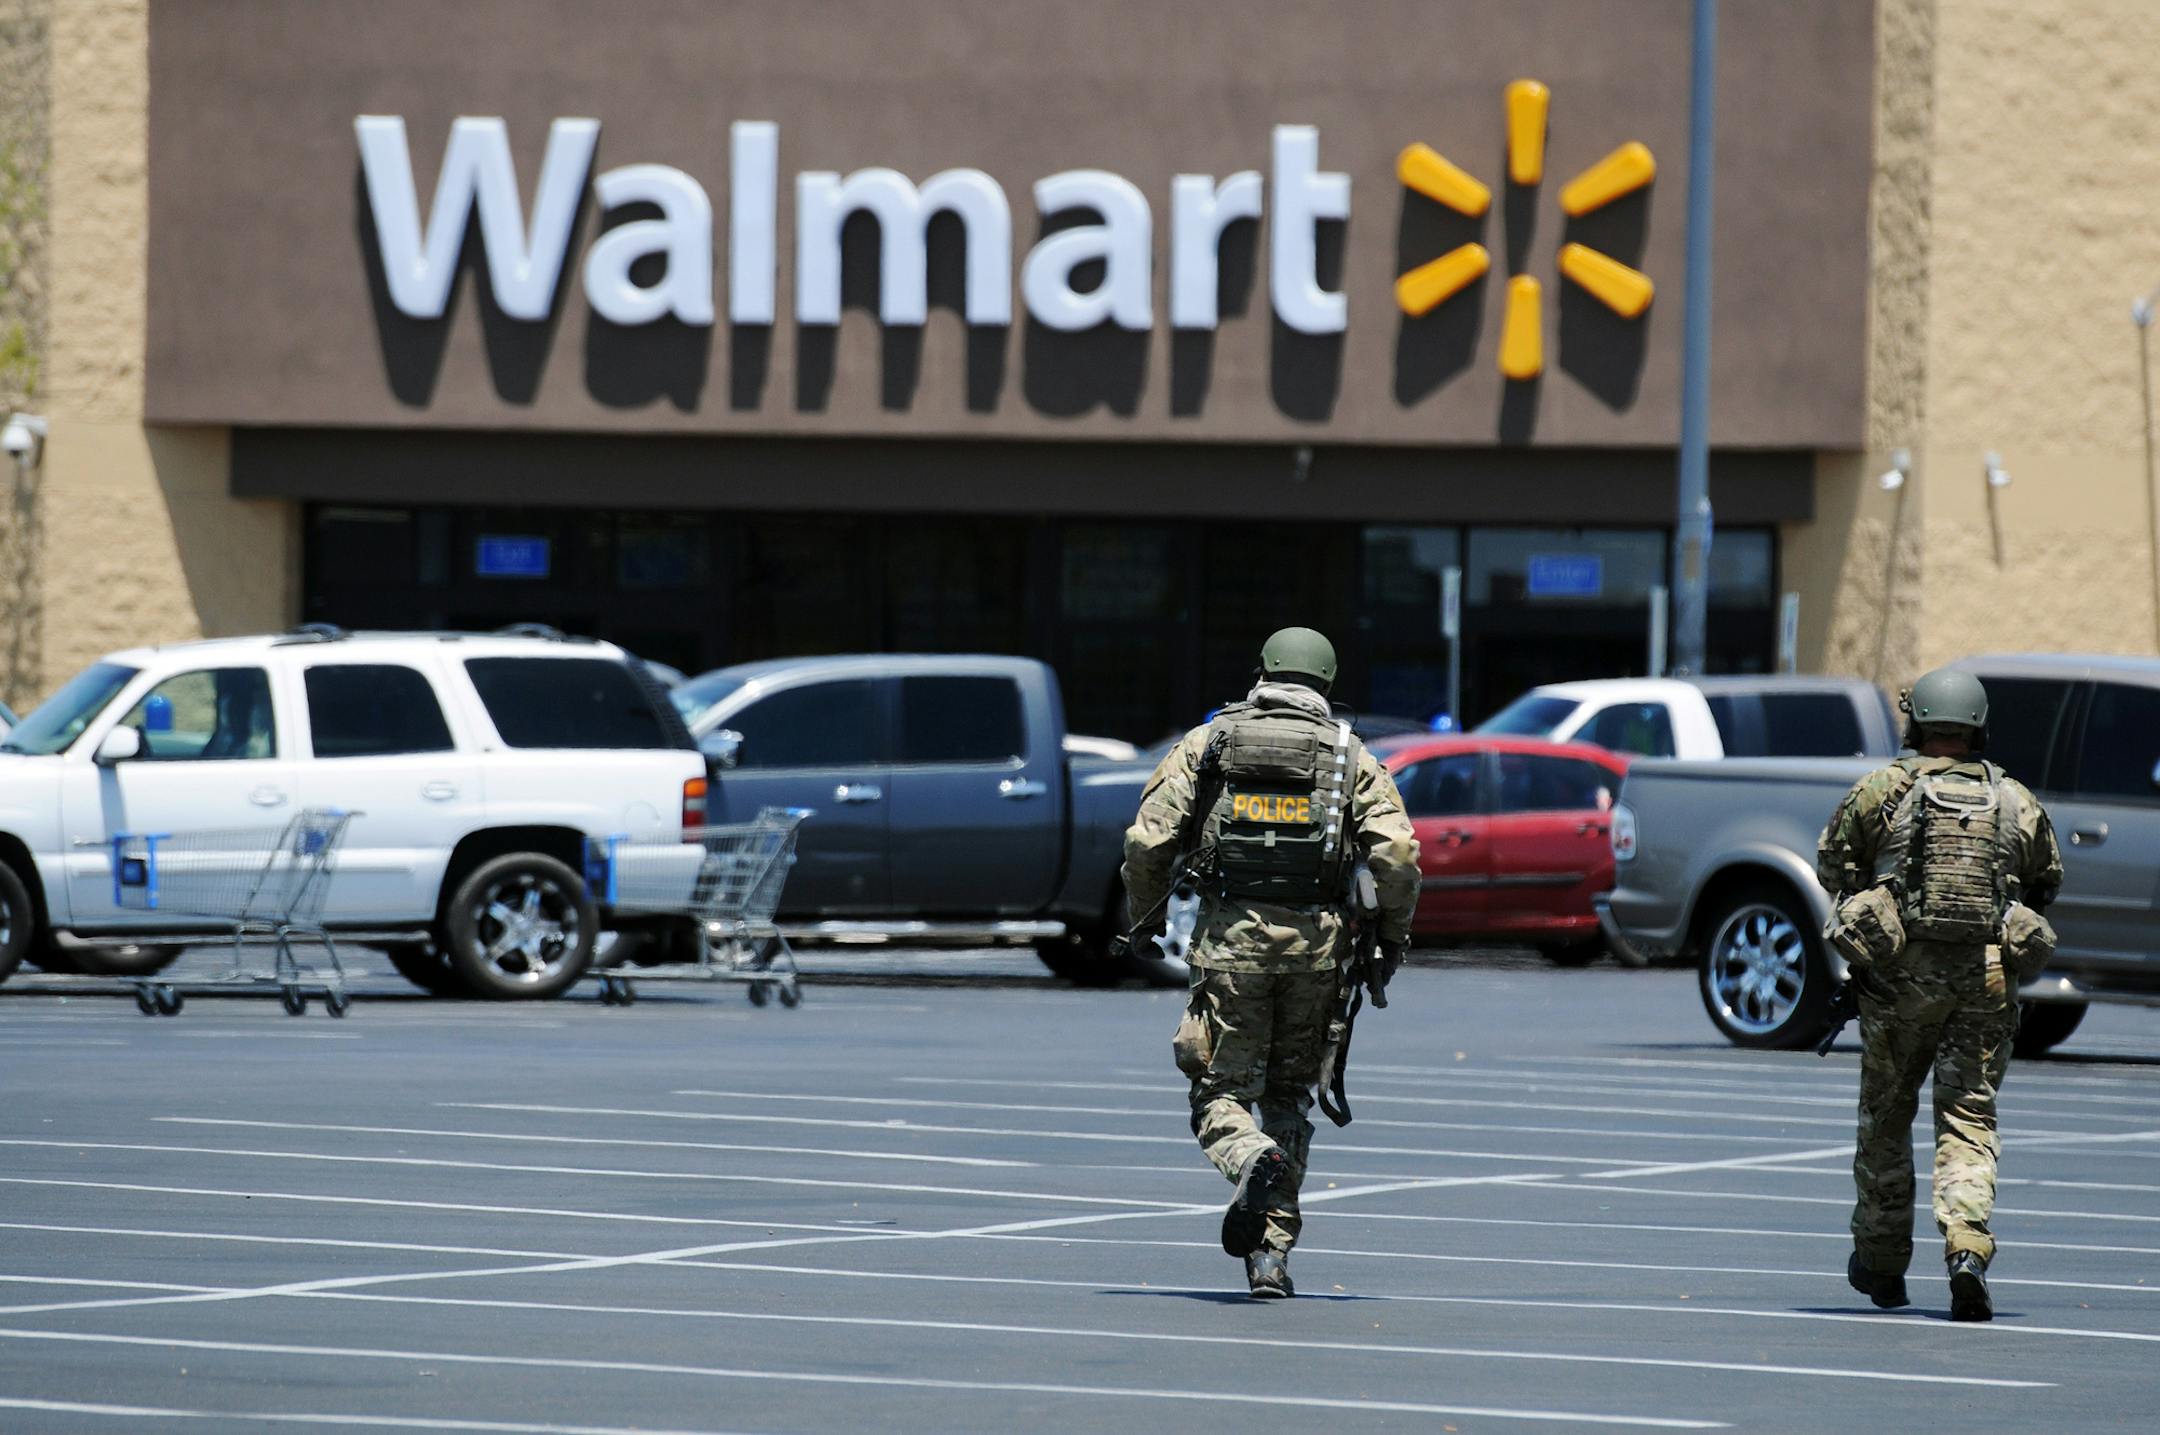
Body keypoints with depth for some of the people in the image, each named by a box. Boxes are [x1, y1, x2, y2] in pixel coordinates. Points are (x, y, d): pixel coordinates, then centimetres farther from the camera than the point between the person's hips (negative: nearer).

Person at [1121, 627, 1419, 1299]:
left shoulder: (1207, 743, 7)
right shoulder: (1350, 756, 8)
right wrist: (1394, 937, 10)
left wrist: (1143, 918, 15)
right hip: (1315, 942, 1)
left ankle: (1252, 1159, -30)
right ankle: (1271, 1254, 8)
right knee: (1288, 1097, 14)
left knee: (1220, 1093, 5)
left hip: (1230, 939, -1)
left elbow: (1148, 839, -1)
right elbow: (1398, 852, -3)